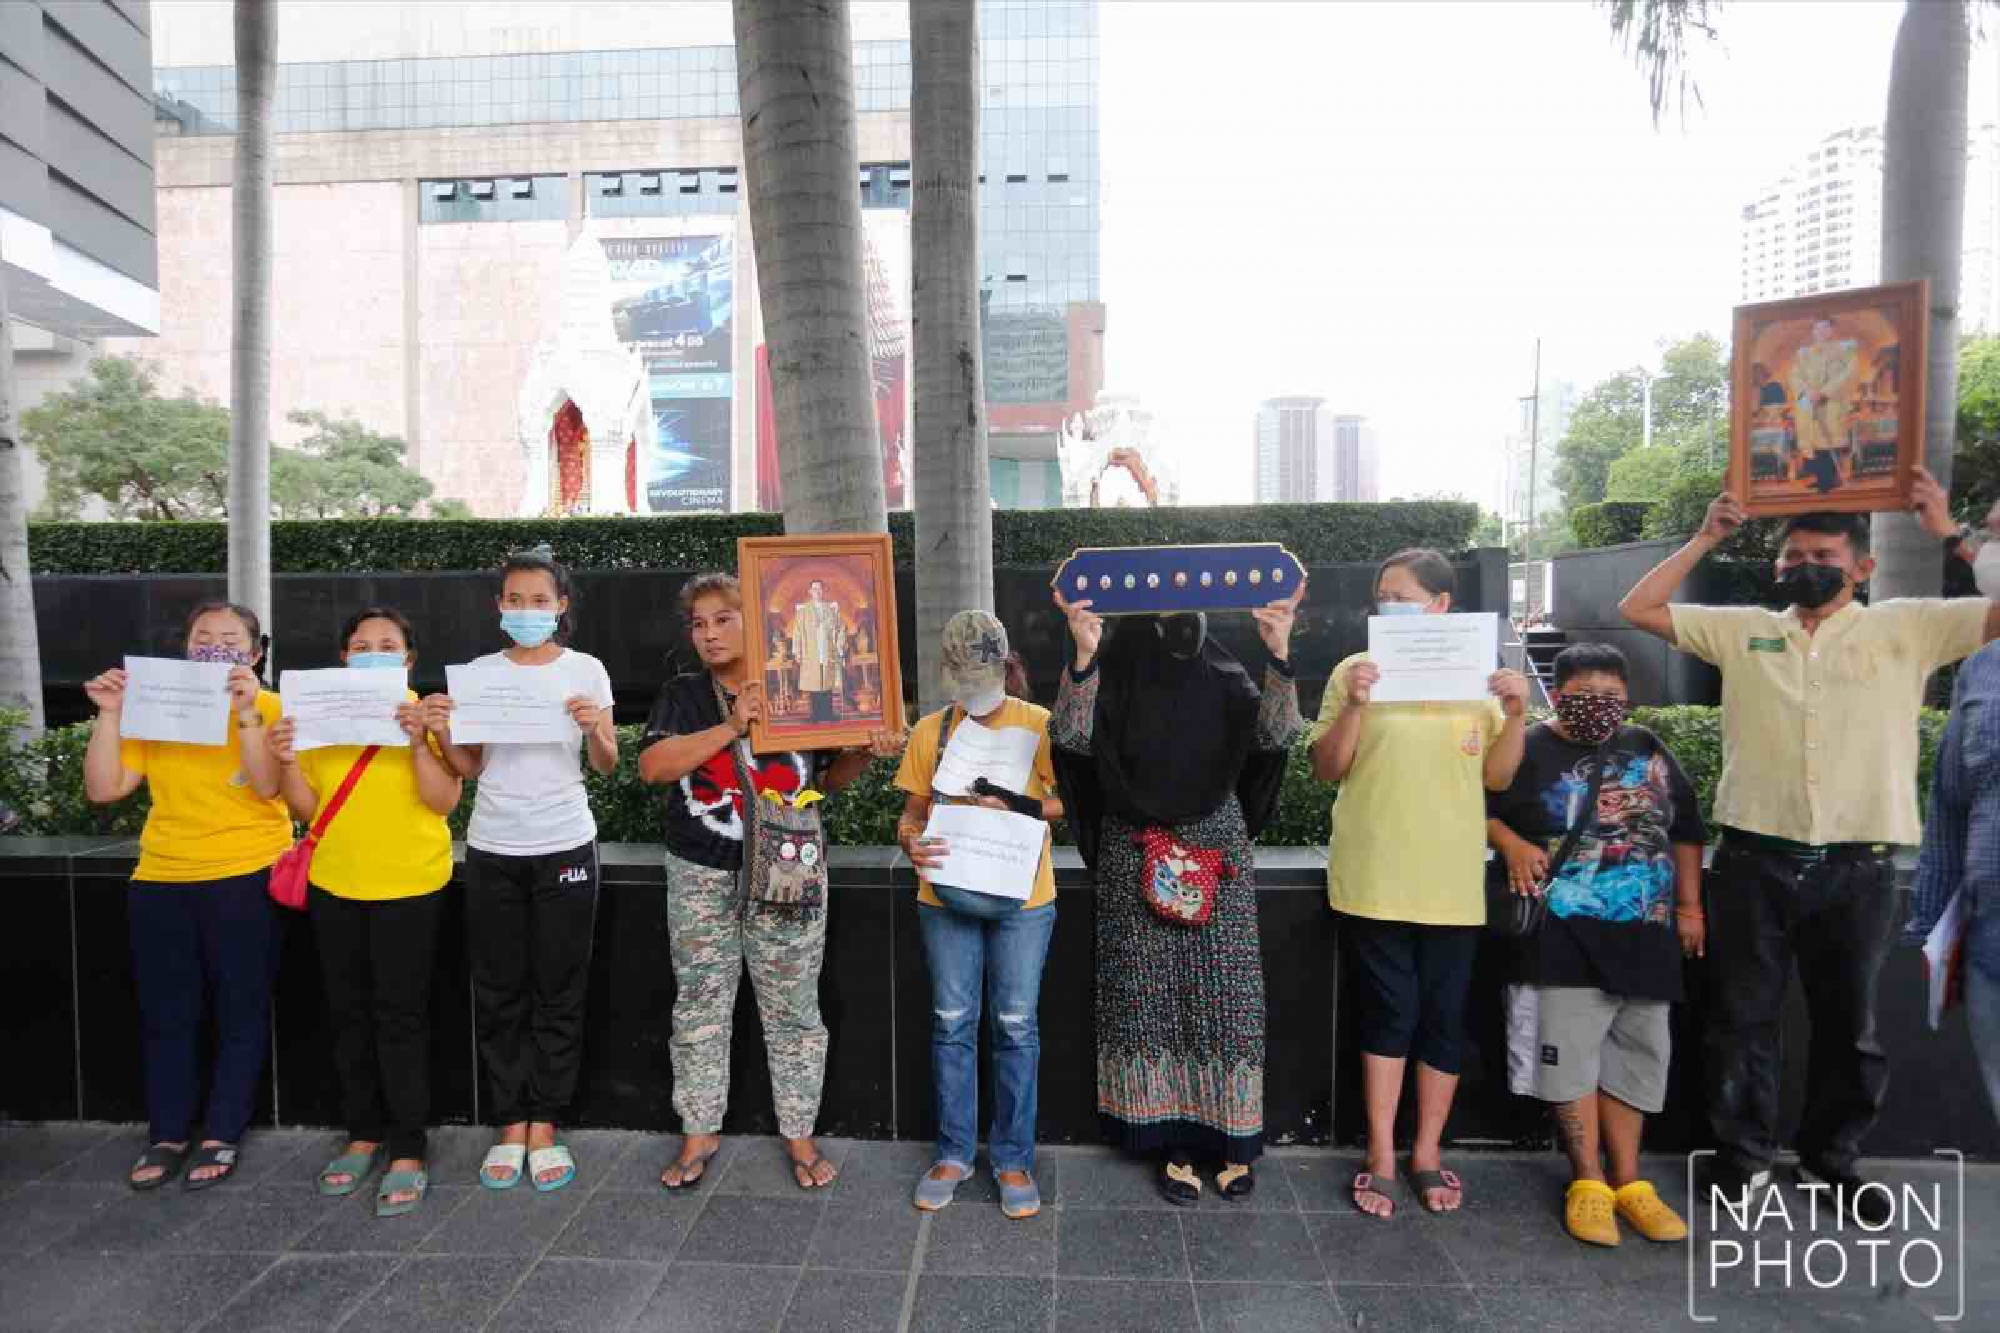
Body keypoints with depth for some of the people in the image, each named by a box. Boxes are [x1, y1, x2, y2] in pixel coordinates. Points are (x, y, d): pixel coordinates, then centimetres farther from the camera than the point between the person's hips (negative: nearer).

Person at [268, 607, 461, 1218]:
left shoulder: (427, 714, -6)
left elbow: (444, 802, -14)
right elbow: (307, 809, 6)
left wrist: (419, 742, -27)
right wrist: (286, 760, -11)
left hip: (408, 887, -4)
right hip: (335, 886, 5)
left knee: (400, 1017, 0)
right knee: (349, 1015, 14)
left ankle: (407, 1152, 10)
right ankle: (363, 1135, 30)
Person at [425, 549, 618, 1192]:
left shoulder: (586, 669, 0)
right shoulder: (480, 671, 6)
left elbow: (608, 765, -1)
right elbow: (469, 766, 9)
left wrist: (594, 729, -20)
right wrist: (441, 733, -10)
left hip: (564, 847, -2)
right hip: (492, 850, 2)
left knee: (558, 991, 5)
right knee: (499, 992, 8)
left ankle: (544, 1127, 18)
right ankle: (511, 1125, 21)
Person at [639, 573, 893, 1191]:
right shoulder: (684, 694, 4)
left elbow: (828, 776, 9)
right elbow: (652, 767, -11)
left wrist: (865, 751, -12)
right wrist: (732, 727, -19)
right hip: (701, 877, 1)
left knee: (793, 1010, 7)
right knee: (700, 1006, 11)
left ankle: (800, 1134, 23)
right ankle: (699, 1134, 29)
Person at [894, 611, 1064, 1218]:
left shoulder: (1038, 724, -2)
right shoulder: (930, 731, 5)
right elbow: (912, 811, 8)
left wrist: (1019, 806, -19)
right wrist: (911, 843, -14)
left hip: (1022, 898, -2)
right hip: (947, 897, 2)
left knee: (1016, 1025, 7)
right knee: (952, 1024, 10)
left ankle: (1013, 1158, 24)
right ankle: (953, 1152, 27)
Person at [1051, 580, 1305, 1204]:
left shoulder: (1226, 680, 4)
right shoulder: (1112, 680, -1)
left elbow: (1274, 734, -12)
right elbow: (1072, 735, -18)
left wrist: (1279, 653, -26)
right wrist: (1083, 654, -32)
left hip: (1218, 858, 1)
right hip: (1136, 862, -1)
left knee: (1223, 993, 6)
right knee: (1149, 995, 5)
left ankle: (1231, 1138, 22)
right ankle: (1173, 1142, 20)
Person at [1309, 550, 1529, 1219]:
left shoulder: (1474, 677, 6)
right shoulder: (1356, 670, -1)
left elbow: (1496, 777, 7)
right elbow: (1326, 771, -4)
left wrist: (1515, 714, -8)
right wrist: (1353, 707, -18)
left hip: (1450, 880, 2)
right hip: (1374, 878, -2)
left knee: (1444, 1018, 10)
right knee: (1389, 1014, 4)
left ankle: (1427, 1153, 28)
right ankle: (1381, 1156, 19)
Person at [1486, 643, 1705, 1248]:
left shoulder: (1648, 750, 11)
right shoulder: (1527, 750, -4)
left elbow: (1686, 830, 18)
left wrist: (1689, 907, 15)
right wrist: (1511, 843, -19)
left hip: (1645, 933, 5)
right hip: (1565, 937, -4)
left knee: (1635, 1055, 11)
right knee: (1570, 1052, -2)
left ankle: (1628, 1180, 25)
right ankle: (1587, 1181, 14)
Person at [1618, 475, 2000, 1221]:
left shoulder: (1906, 628, 4)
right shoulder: (1742, 631, 5)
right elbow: (1638, 609, 4)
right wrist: (1706, 538, 2)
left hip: (1858, 867, 0)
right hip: (1755, 859, 0)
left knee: (1848, 1023, 16)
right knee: (1741, 1017, 9)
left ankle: (1831, 1157, 36)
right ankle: (1744, 1154, 25)